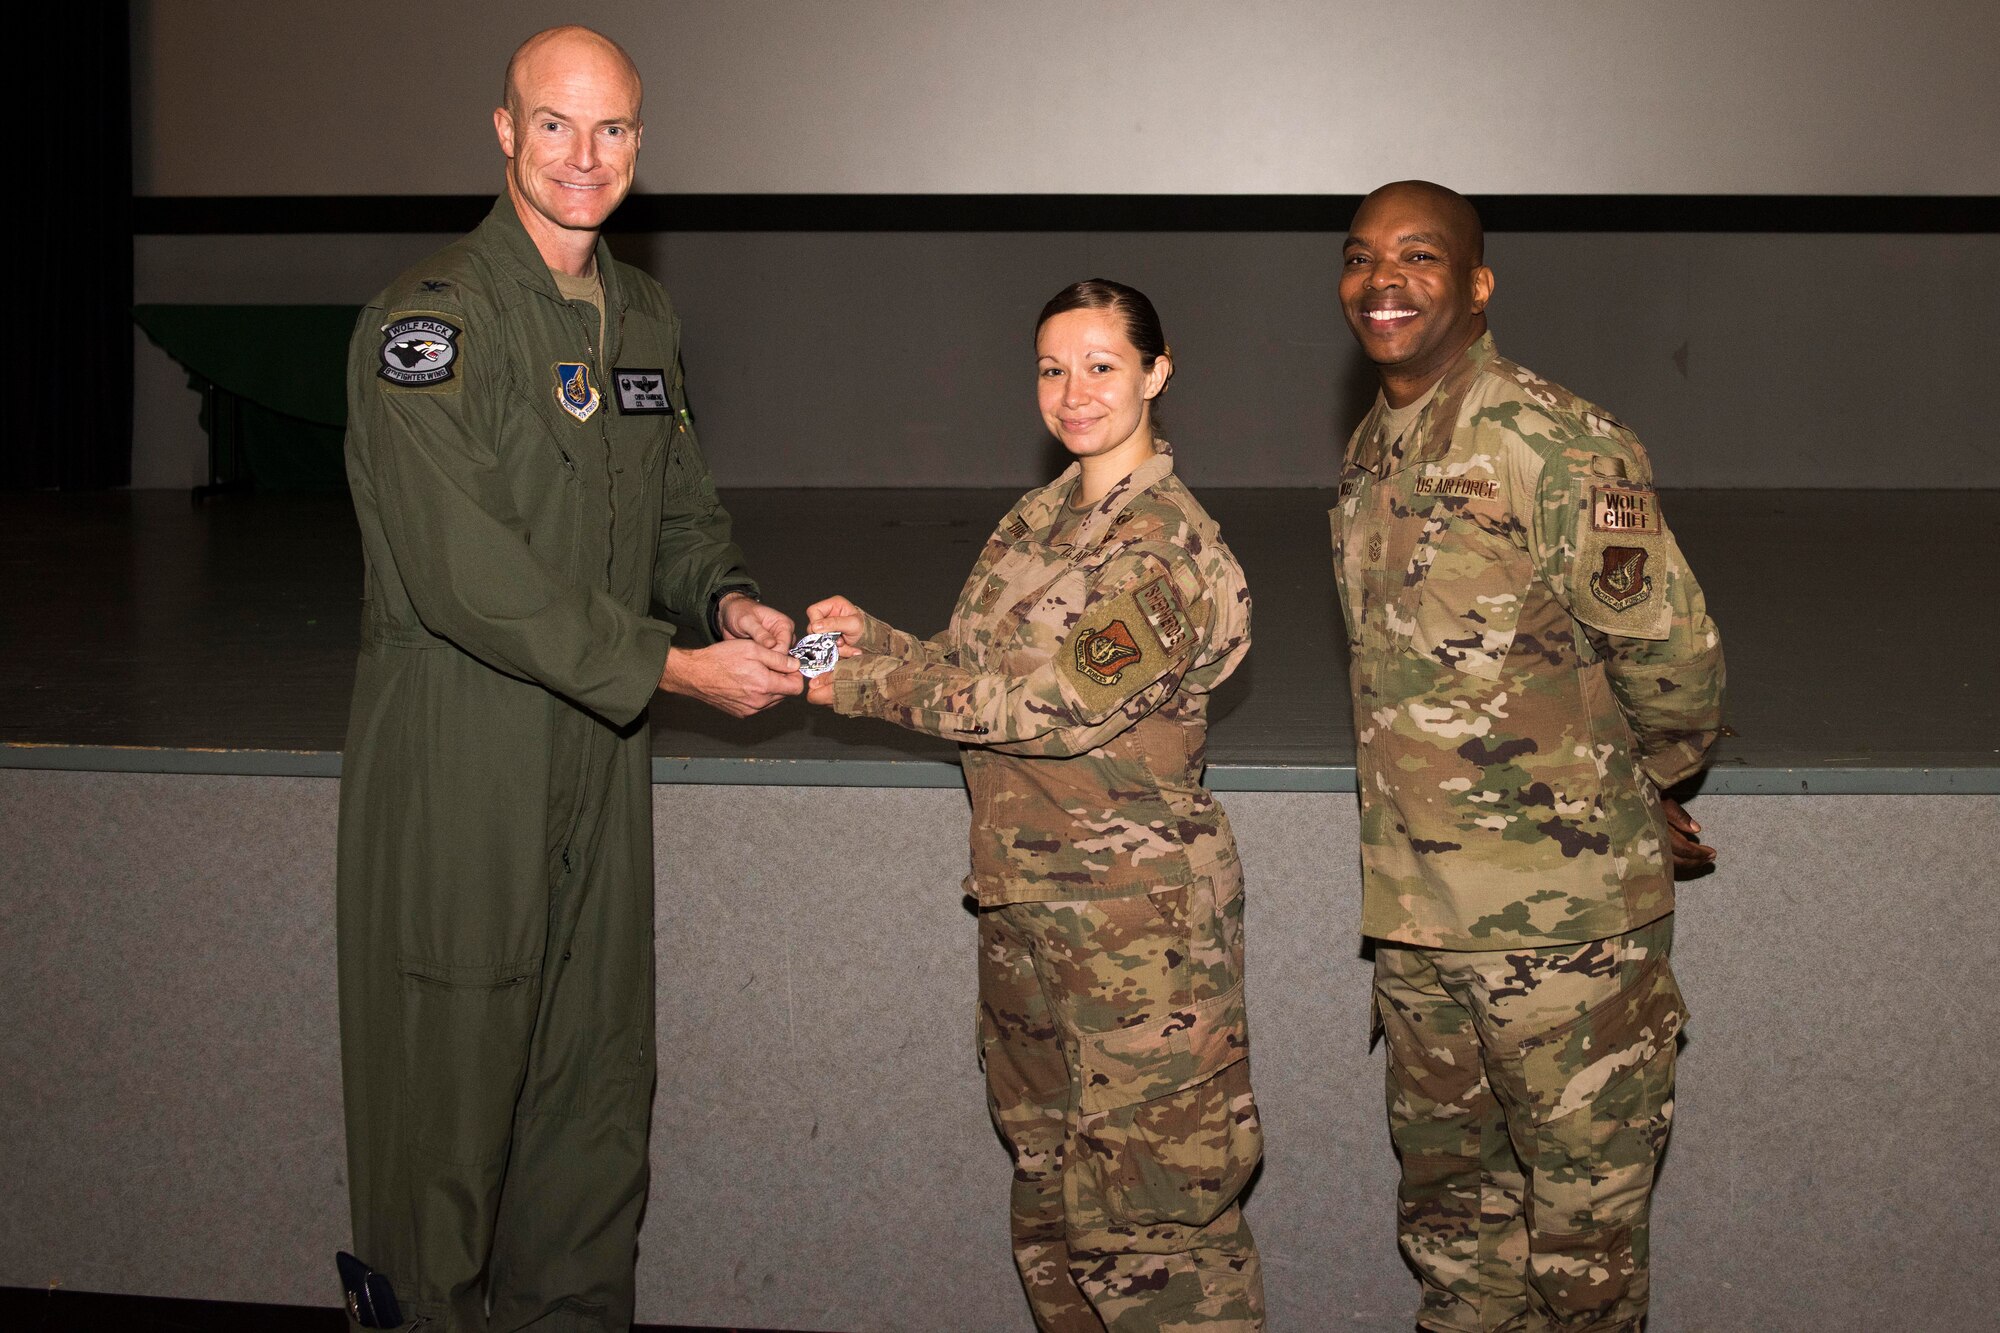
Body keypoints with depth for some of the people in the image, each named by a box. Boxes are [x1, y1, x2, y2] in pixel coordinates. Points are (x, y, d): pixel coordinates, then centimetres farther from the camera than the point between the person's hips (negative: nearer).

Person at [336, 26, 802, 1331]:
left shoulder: (645, 317, 12)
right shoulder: (429, 320, -14)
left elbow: (681, 505, 20)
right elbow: (465, 571, -21)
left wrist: (728, 599, -2)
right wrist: (672, 668, -20)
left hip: (601, 745, 7)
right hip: (459, 747, -7)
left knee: (598, 1075, 14)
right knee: (453, 1065, 3)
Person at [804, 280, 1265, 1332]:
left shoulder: (1170, 548, -13)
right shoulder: (1035, 520, 12)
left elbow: (1054, 703, -20)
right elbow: (968, 668, 15)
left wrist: (858, 684, -14)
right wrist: (872, 639, -5)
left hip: (1138, 920, -8)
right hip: (1021, 902, 8)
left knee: (1143, 1216, -4)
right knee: (1048, 1194, 16)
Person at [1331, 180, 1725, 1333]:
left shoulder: (1556, 445, -15)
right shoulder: (1371, 452, 10)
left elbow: (1673, 658, -12)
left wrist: (1647, 793, 7)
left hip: (1564, 911, -7)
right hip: (1414, 914, 7)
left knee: (1583, 1228, 6)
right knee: (1449, 1202, 19)